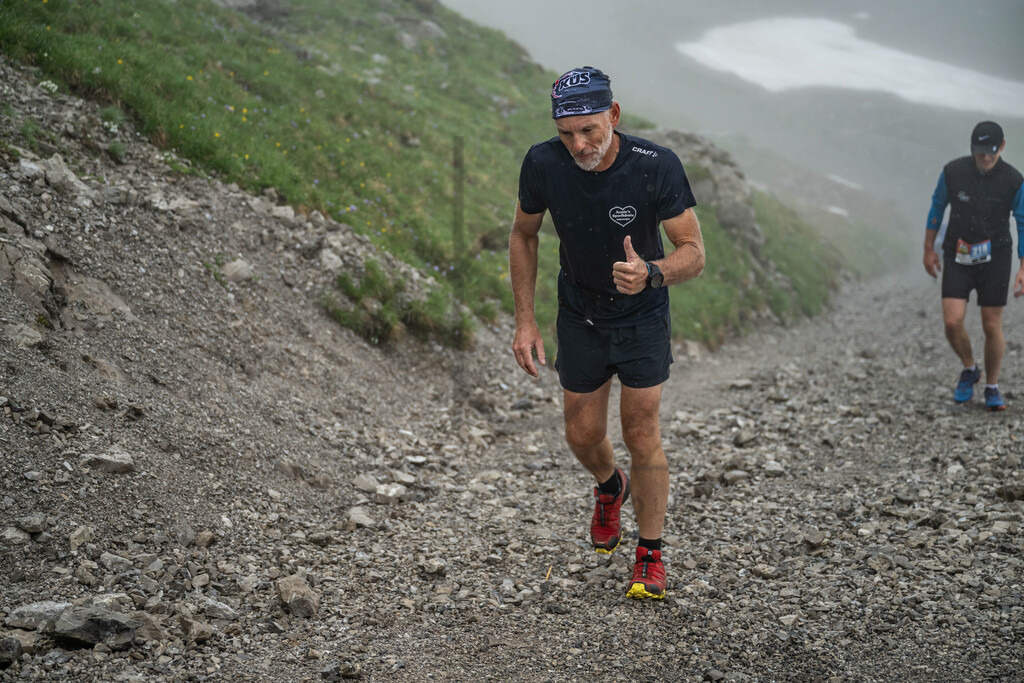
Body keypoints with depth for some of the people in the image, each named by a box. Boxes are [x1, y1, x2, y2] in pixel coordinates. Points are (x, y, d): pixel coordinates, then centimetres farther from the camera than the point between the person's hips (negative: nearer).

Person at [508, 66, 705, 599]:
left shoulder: (656, 166, -28)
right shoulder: (543, 164, -21)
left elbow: (694, 252, -21)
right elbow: (523, 236, -3)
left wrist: (651, 273, -43)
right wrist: (525, 320, -6)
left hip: (643, 316, -2)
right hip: (579, 314, 3)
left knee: (641, 435, -2)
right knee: (583, 434, 10)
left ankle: (650, 555, 16)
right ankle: (610, 487, 46)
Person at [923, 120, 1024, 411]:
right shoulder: (953, 171, -9)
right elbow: (937, 208, 7)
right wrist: (929, 250, 10)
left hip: (995, 258, -1)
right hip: (957, 257, 1)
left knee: (992, 326, 2)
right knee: (952, 321, -12)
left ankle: (992, 387, 21)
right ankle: (969, 370, 17)